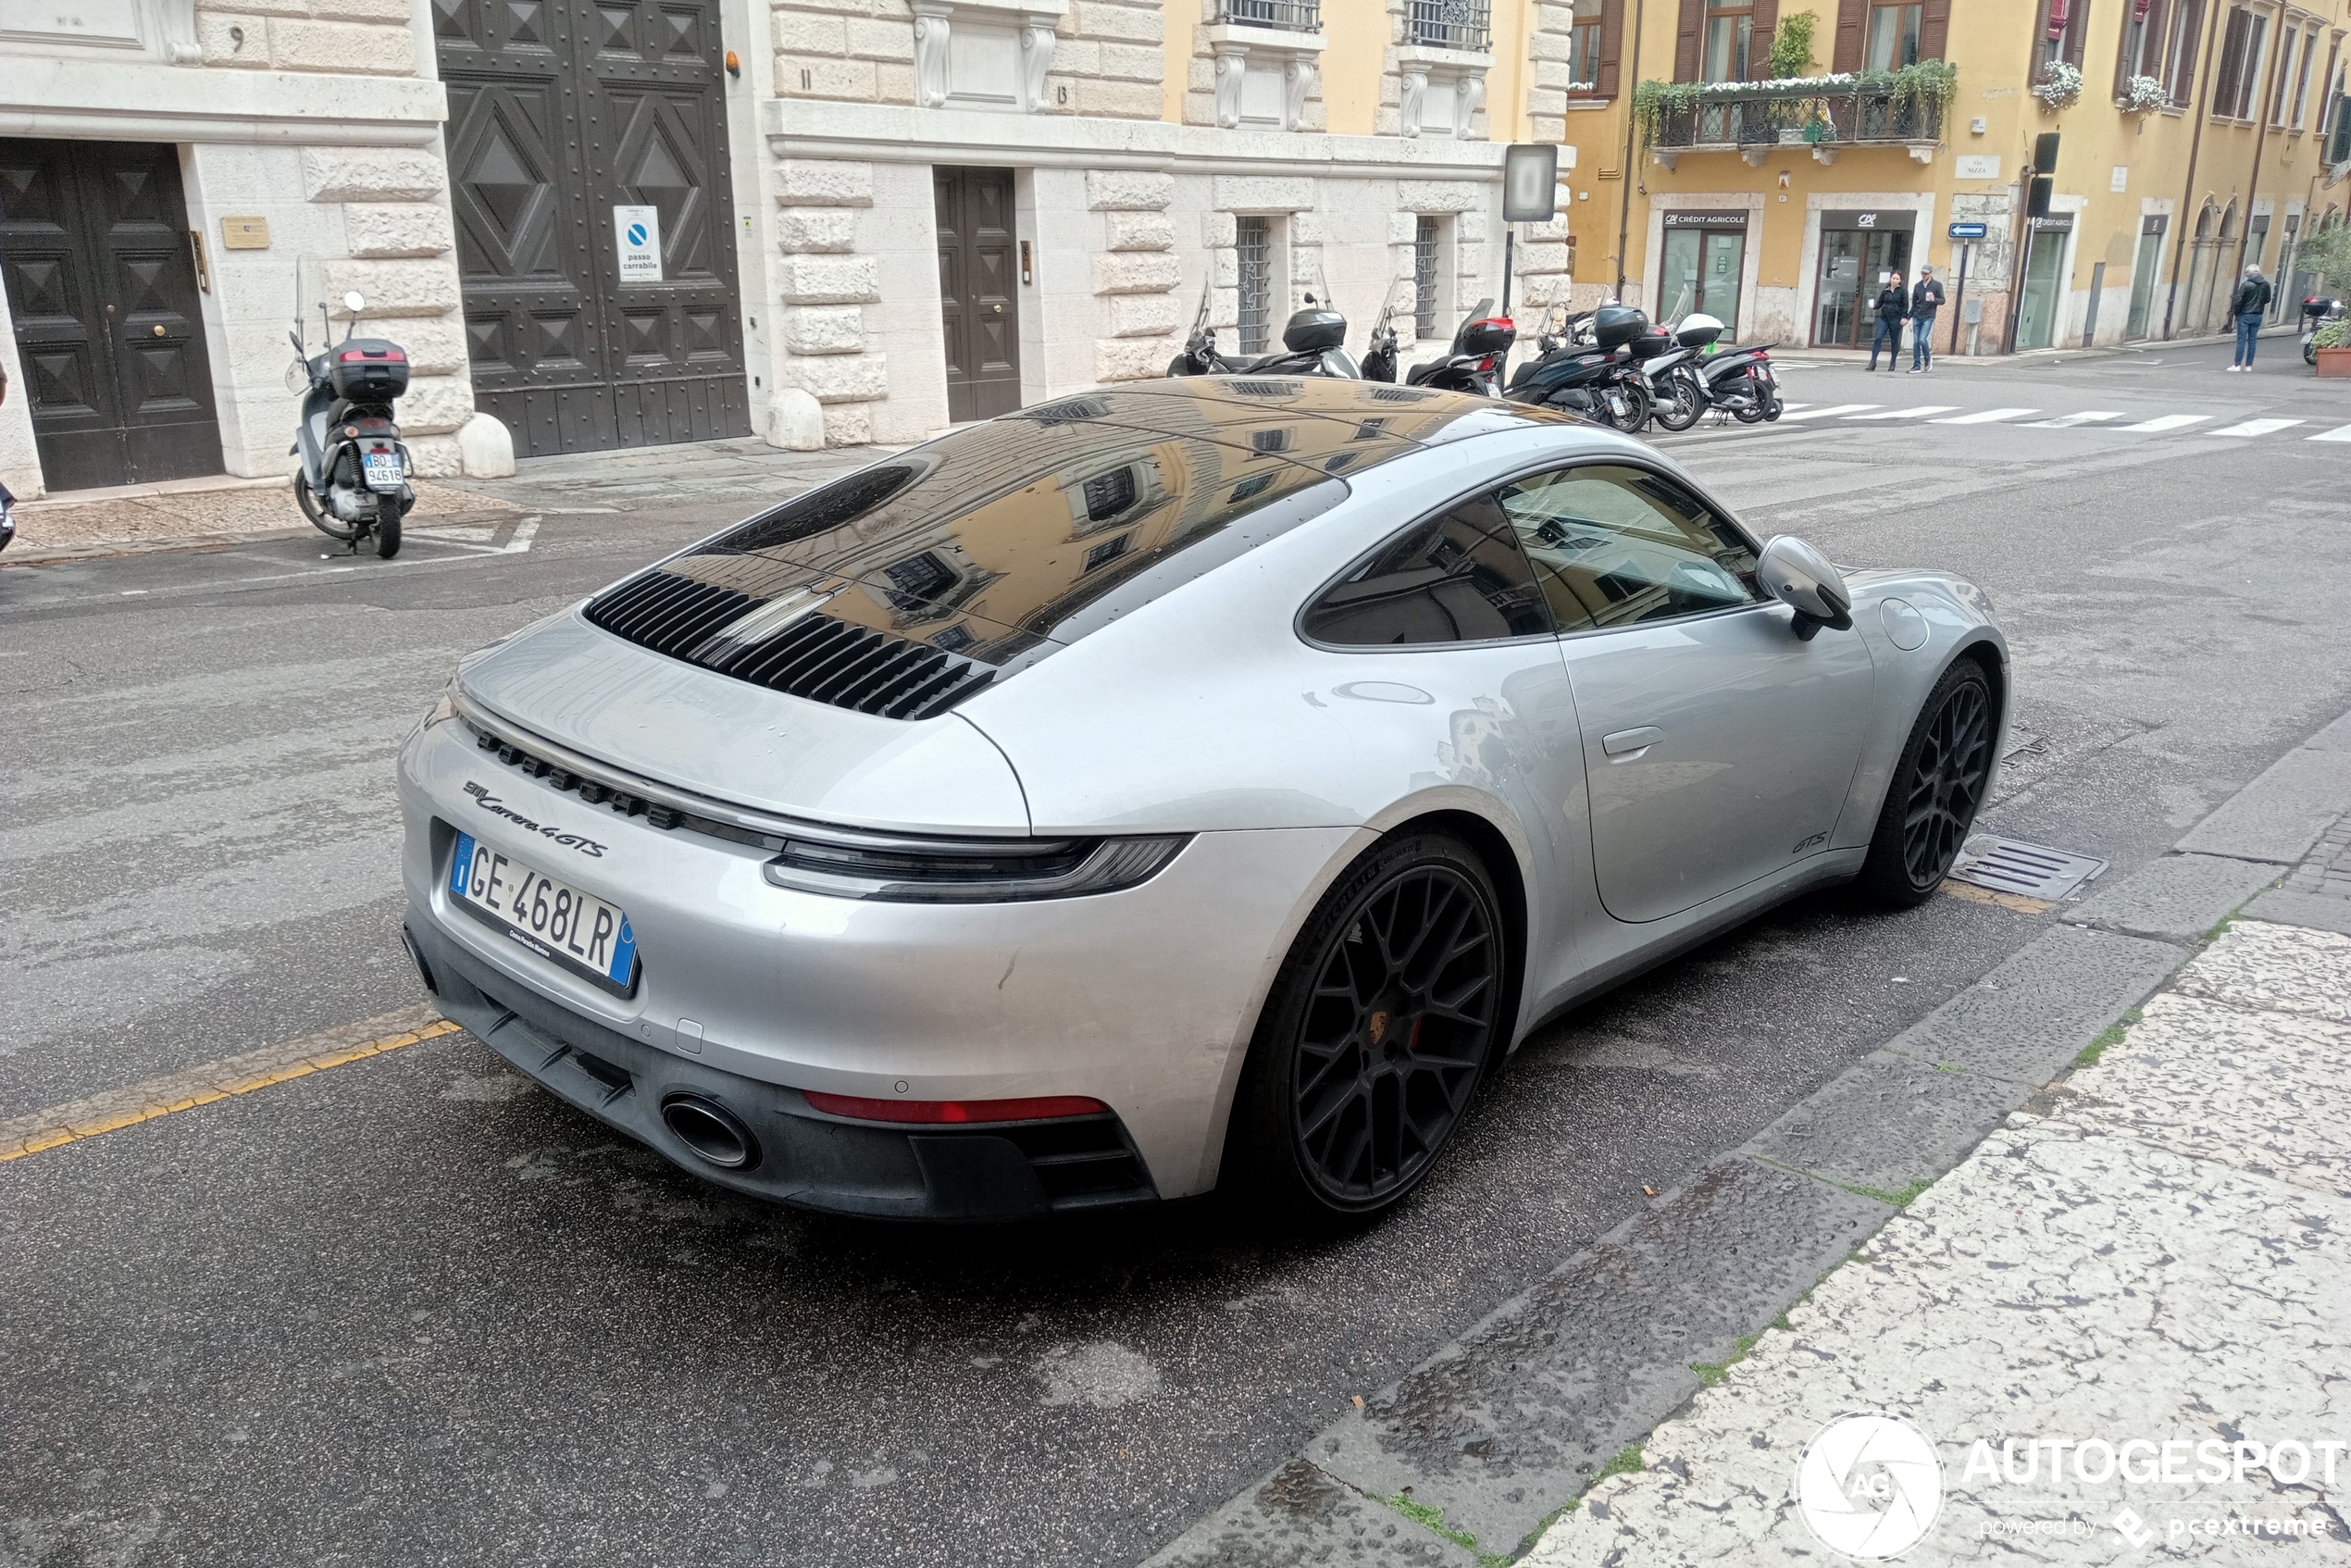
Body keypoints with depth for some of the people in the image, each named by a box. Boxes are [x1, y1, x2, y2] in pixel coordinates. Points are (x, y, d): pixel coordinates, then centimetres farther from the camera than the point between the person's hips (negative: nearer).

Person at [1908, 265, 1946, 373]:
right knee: (1916, 342, 0)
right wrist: (1908, 317, 14)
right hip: (1917, 317, 4)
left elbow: (1942, 300, -1)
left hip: (1928, 317, -4)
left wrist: (1934, 299, -22)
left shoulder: (1937, 285, -1)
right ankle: (1917, 366, 5)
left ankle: (1928, 359, 8)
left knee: (1922, 339, -16)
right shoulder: (1918, 286, 9)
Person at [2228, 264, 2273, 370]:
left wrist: (2236, 312, -2)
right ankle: (2249, 365, 9)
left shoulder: (2246, 284, -14)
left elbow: (2239, 300, -14)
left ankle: (2237, 364, -4)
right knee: (2252, 340, 8)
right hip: (2258, 316, 5)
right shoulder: (2266, 284, 3)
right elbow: (2267, 299, 10)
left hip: (2245, 315, -5)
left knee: (2241, 340, -2)